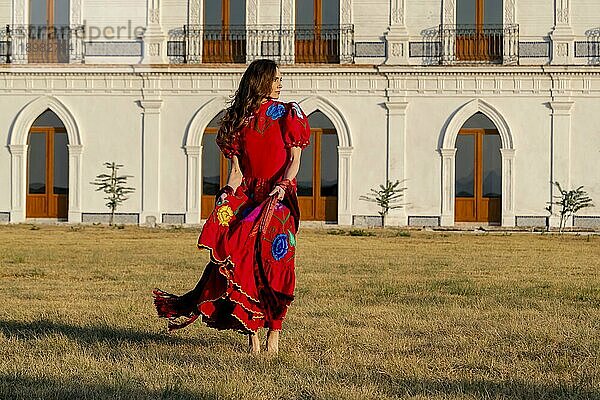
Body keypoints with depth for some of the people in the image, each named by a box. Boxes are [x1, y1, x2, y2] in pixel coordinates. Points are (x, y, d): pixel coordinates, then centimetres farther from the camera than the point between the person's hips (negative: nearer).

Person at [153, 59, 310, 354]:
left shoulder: (287, 114, 7)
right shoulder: (240, 118, 13)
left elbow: (295, 159, 0)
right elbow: (237, 170, 9)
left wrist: (281, 187, -17)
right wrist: (228, 197, -7)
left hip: (278, 197, -2)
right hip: (247, 196, 2)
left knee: (271, 257, -14)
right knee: (239, 255, -12)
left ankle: (274, 330, -9)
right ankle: (252, 333, -9)